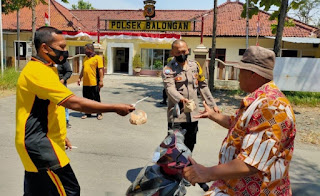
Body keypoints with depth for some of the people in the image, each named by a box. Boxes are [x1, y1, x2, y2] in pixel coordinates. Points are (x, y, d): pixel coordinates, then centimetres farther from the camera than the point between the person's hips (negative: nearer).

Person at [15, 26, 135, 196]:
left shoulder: (44, 69, 13)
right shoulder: (38, 71, -21)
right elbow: (74, 102, -29)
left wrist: (60, 135, 22)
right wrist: (116, 108, -25)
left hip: (37, 143, 10)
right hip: (39, 144, -10)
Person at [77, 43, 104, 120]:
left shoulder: (97, 58, -6)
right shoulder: (85, 58, 15)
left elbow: (100, 70, -10)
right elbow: (83, 69, 21)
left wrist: (101, 80, -15)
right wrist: (79, 78, 15)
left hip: (94, 83, -6)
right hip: (85, 83, 6)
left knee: (97, 99, 2)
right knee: (87, 98, 12)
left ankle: (99, 114, 12)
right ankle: (87, 113, 23)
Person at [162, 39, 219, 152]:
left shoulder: (195, 65, 10)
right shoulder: (168, 69, -6)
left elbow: (202, 86, 16)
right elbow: (170, 88, -22)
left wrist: (212, 104, 13)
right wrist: (181, 99, -42)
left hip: (193, 115, 5)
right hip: (177, 116, -5)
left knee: (190, 146, 16)